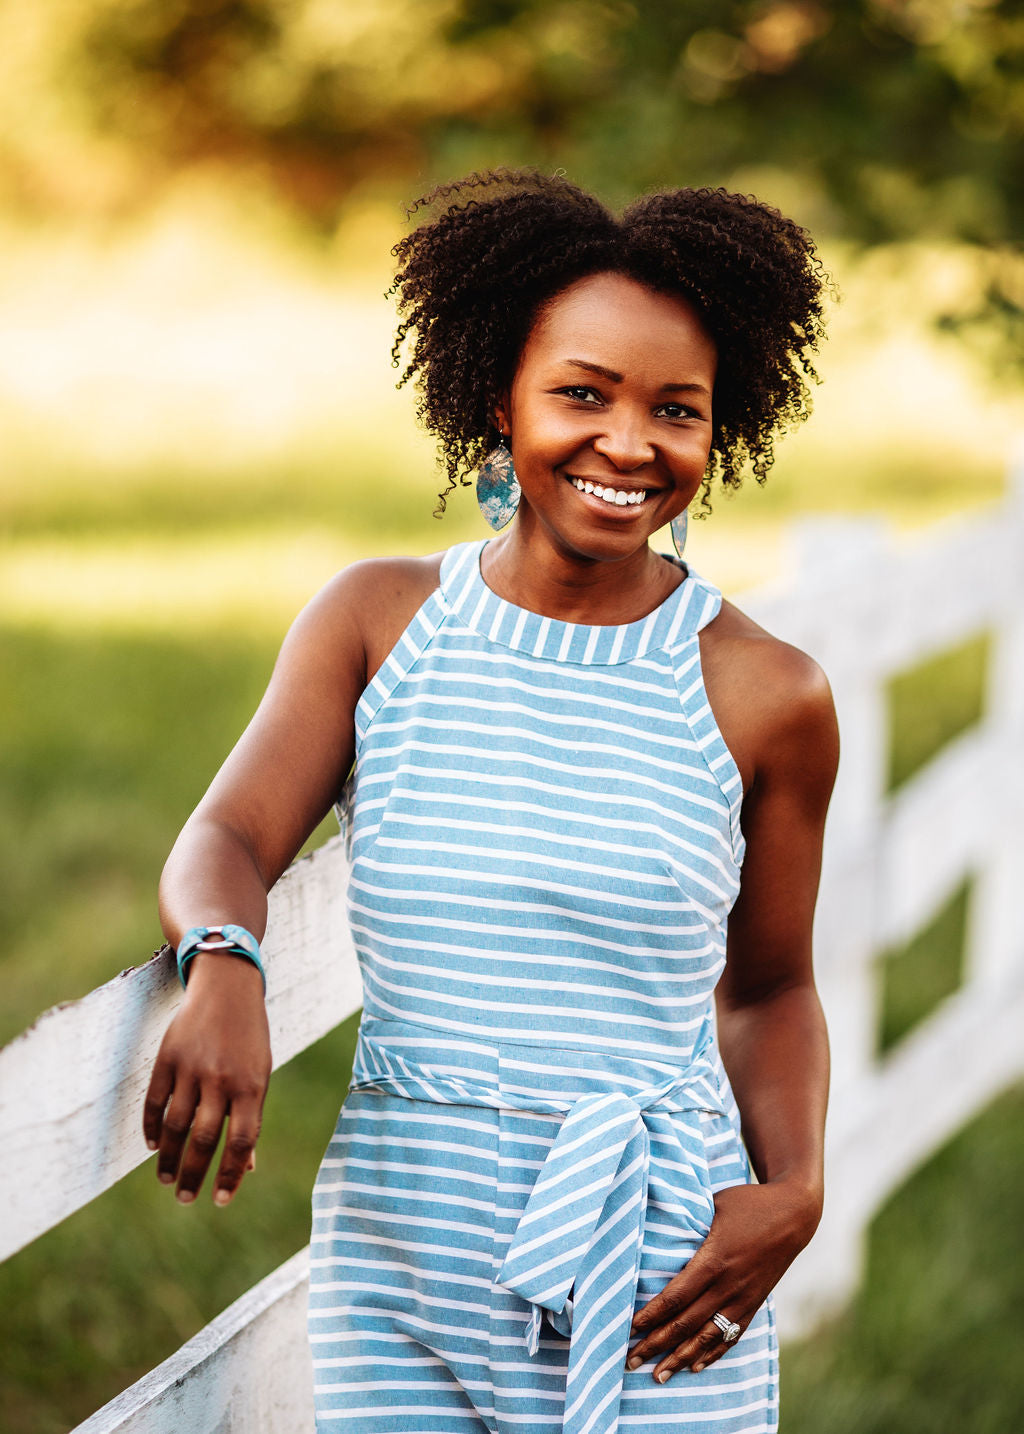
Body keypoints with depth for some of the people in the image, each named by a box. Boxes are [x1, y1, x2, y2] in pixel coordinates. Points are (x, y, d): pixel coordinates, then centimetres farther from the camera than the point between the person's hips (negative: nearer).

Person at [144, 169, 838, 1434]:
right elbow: (224, 842, -4)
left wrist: (793, 1190, -6)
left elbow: (768, 989, 11)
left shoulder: (764, 696, 0)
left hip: (660, 1287, -1)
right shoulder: (378, 620, 4)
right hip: (398, 1250, 1)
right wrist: (224, 969, -27)